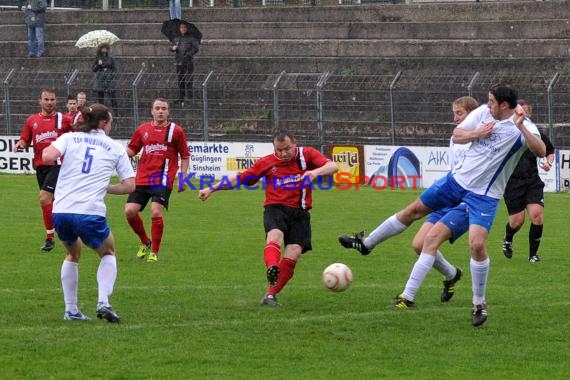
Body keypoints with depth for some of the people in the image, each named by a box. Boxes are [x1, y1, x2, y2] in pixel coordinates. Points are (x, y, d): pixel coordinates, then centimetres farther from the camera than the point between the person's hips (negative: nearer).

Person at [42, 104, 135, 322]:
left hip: (61, 212, 2)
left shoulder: (69, 138, 11)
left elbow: (48, 156, -8)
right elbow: (129, 185, 8)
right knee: (108, 253, 24)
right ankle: (103, 302, 2)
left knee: (73, 254, 30)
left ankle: (71, 310, 23)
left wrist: (46, 149, 15)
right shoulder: (116, 148, 11)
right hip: (91, 213, -2)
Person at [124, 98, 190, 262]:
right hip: (142, 179, 4)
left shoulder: (176, 131, 2)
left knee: (156, 213, -17)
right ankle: (145, 242, 20)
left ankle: (154, 252, -2)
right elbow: (131, 150, 20)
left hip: (163, 180, -4)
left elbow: (185, 156, 7)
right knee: (130, 211, -5)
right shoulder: (143, 129, 10)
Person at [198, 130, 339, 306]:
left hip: (299, 212, 1)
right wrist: (212, 189, 9)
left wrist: (316, 171, -31)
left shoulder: (307, 154, 3)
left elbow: (332, 166, -9)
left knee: (294, 253, -12)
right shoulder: (267, 163, 6)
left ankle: (271, 294, -4)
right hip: (276, 208, -1)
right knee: (275, 235, -33)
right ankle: (272, 269, -60)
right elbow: (240, 178, 11)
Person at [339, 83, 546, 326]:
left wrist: (521, 126, -46)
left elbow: (541, 151, -36)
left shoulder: (522, 128, -19)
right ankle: (366, 244, 35)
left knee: (477, 244, -21)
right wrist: (477, 133, -15)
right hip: (458, 179, 6)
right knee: (414, 209, 14)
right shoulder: (484, 113, -3)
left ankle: (479, 304, -1)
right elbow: (456, 136, 4)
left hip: (485, 195, -6)